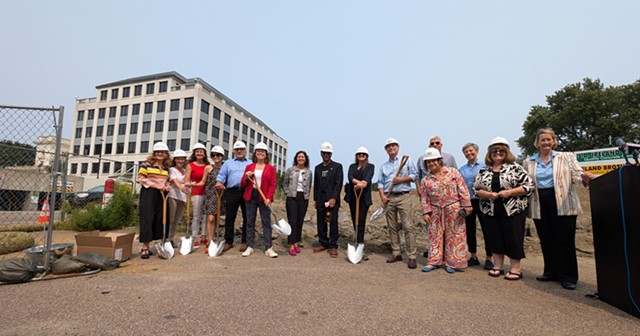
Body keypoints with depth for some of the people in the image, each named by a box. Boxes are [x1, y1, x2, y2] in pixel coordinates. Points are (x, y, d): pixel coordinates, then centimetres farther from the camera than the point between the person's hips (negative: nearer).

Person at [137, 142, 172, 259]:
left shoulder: (167, 168, 13)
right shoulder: (147, 164, 0)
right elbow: (141, 178, -6)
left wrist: (167, 186, -1)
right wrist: (156, 186, -15)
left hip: (161, 195, 5)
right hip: (148, 194, -5)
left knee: (159, 219, 4)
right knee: (147, 218, -7)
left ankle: (146, 246, 16)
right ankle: (145, 248, -2)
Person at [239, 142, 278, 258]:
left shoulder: (271, 168, 5)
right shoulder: (249, 167, 11)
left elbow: (273, 185, -1)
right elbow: (242, 185, 12)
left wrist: (269, 197, -15)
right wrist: (246, 177, -9)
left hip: (264, 198, -2)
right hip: (250, 197, 2)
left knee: (266, 223, -2)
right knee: (250, 222, 7)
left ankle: (268, 248, 2)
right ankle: (249, 247, 15)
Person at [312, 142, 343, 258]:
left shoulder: (337, 166, 2)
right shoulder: (317, 168, 16)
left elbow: (338, 183, -6)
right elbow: (316, 184, 16)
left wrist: (334, 198, -14)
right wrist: (315, 199, 11)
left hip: (332, 199, -4)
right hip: (320, 200, 4)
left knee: (333, 223, -3)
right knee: (321, 223, 7)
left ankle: (333, 246, 4)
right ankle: (323, 243, 18)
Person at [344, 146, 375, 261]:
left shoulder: (370, 166, 8)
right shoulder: (352, 166, 15)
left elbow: (368, 177, -13)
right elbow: (349, 177, -6)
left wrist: (363, 183, -35)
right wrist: (358, 182, -26)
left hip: (364, 197, -3)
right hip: (352, 196, 4)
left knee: (361, 222, -10)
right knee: (355, 221, 7)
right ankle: (360, 245, 19)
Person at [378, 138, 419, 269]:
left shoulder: (406, 160, 7)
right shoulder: (383, 166, 16)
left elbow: (414, 175, 3)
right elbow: (380, 183, 10)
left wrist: (401, 179, -12)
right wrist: (382, 196, -4)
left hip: (403, 196, -4)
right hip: (389, 198, 4)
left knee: (407, 226, -9)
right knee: (392, 227, 7)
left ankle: (412, 256, -5)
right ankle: (396, 253, 17)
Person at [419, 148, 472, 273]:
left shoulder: (453, 172, -1)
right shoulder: (425, 180, 4)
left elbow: (463, 189, -4)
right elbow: (425, 198, 4)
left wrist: (466, 205, -8)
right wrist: (425, 212, -2)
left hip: (454, 209, -2)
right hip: (435, 211, 2)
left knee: (454, 236, 4)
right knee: (435, 236, 7)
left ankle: (451, 262, 16)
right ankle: (433, 261, 18)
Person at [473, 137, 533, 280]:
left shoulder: (515, 167, -3)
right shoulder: (484, 171, 7)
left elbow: (529, 185, -7)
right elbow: (476, 188, 6)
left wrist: (509, 192, -18)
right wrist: (487, 194, -12)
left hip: (513, 210, -3)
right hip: (491, 211, 3)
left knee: (513, 239, 3)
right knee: (496, 238, 10)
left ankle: (515, 269, 16)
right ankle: (497, 267, 22)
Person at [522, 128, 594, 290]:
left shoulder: (566, 157, 6)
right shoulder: (528, 162, 10)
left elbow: (577, 174, -4)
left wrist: (585, 178, -26)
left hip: (562, 204, -2)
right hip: (540, 206, 3)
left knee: (564, 240, 0)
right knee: (546, 240, 11)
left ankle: (568, 276, 12)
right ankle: (551, 272, 24)